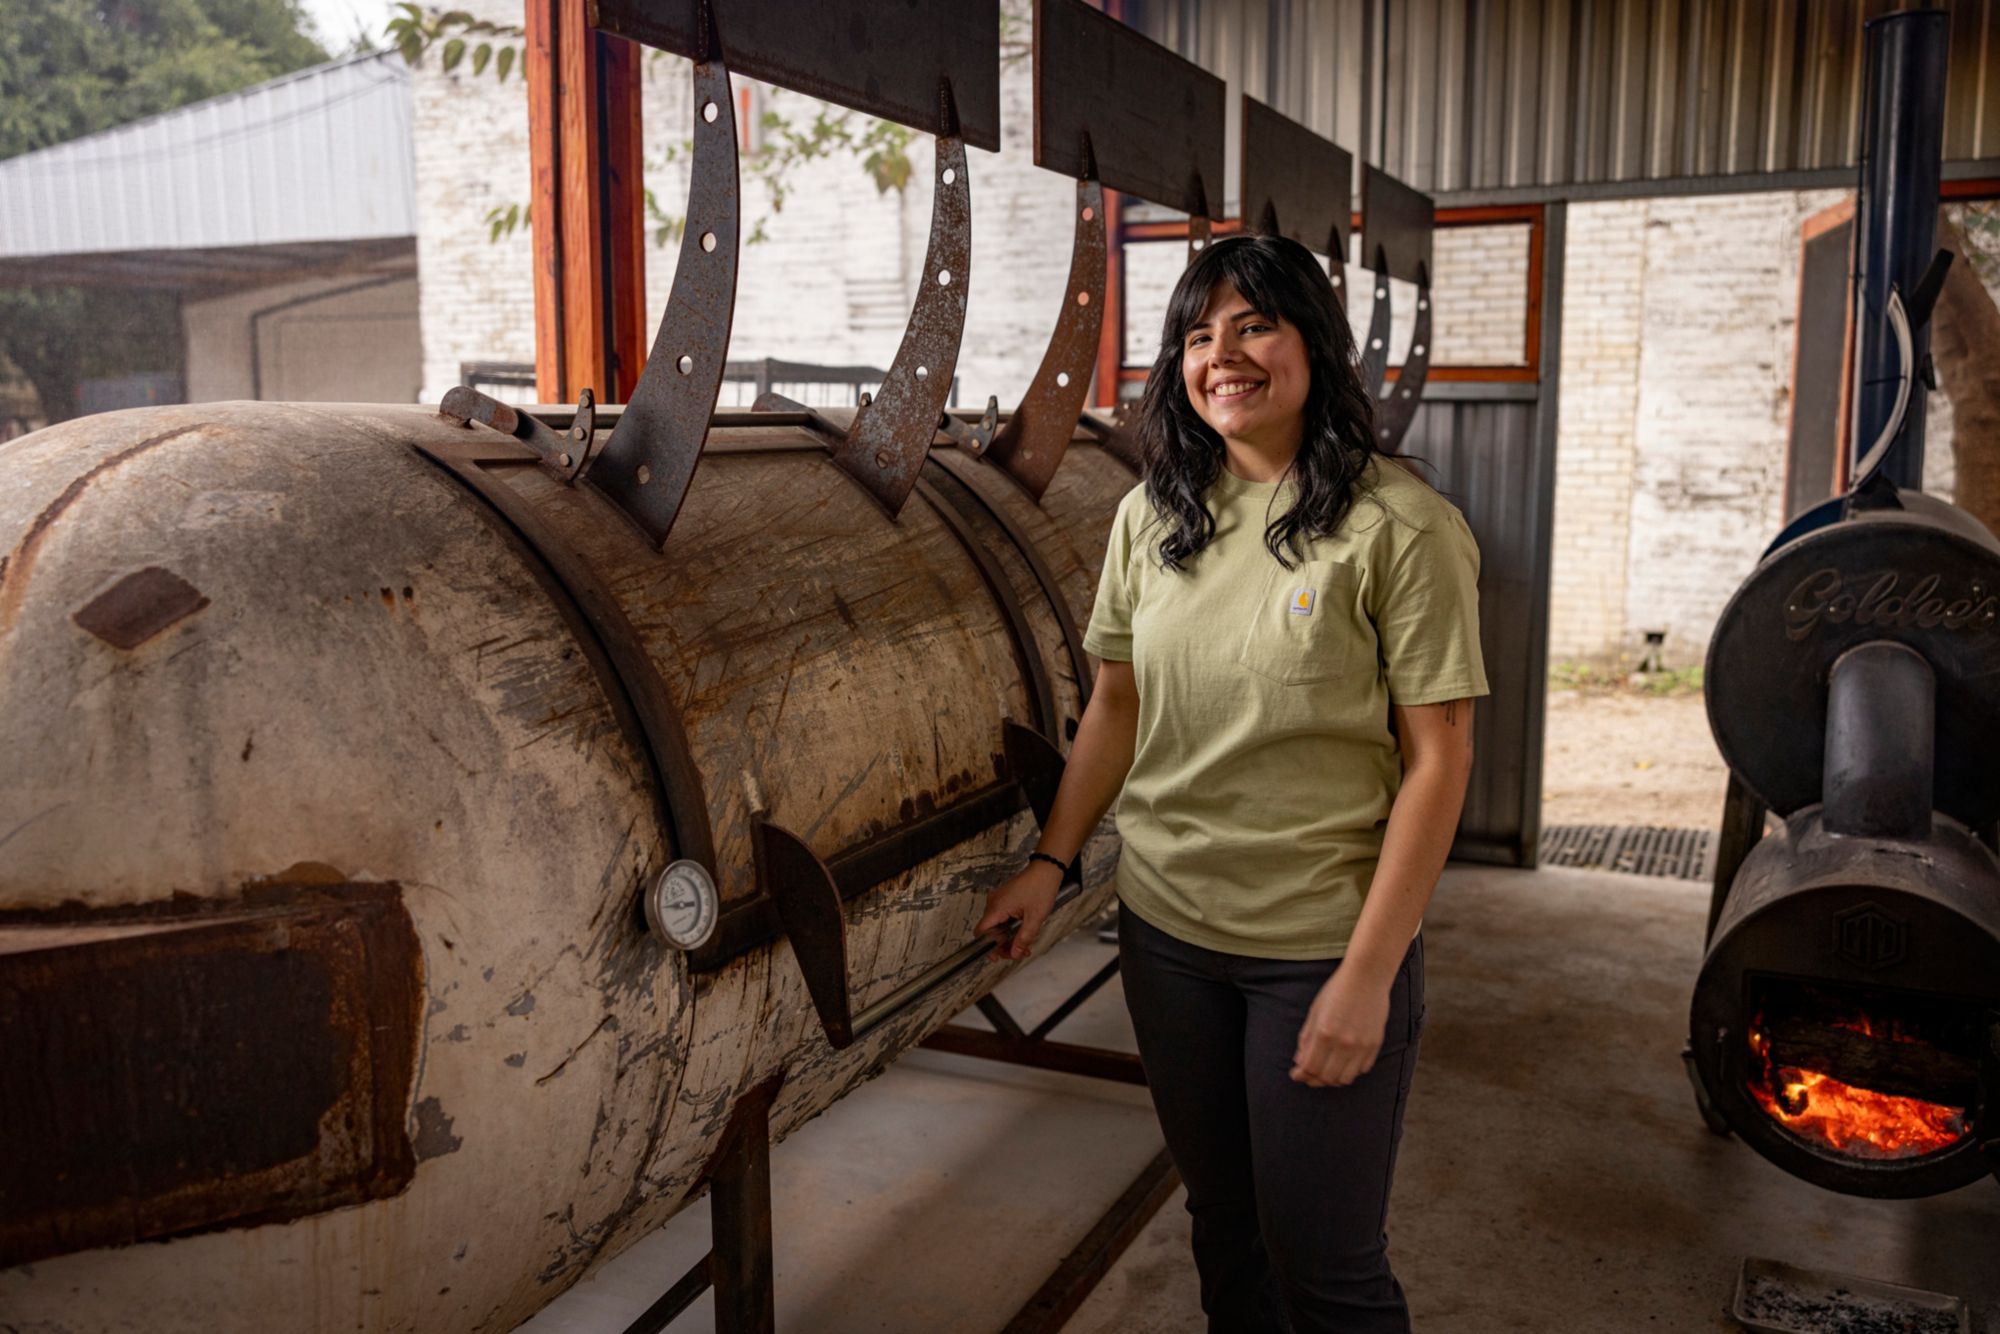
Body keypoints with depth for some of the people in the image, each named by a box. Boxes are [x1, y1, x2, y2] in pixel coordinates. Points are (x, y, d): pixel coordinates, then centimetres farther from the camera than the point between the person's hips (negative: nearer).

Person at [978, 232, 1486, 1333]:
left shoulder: (1400, 529, -13)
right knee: (1222, 1223, 21)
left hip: (1322, 945, -4)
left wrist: (1368, 975, -16)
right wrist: (1049, 863, 6)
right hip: (1166, 926, 5)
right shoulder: (1150, 517, 3)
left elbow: (1436, 762, -13)